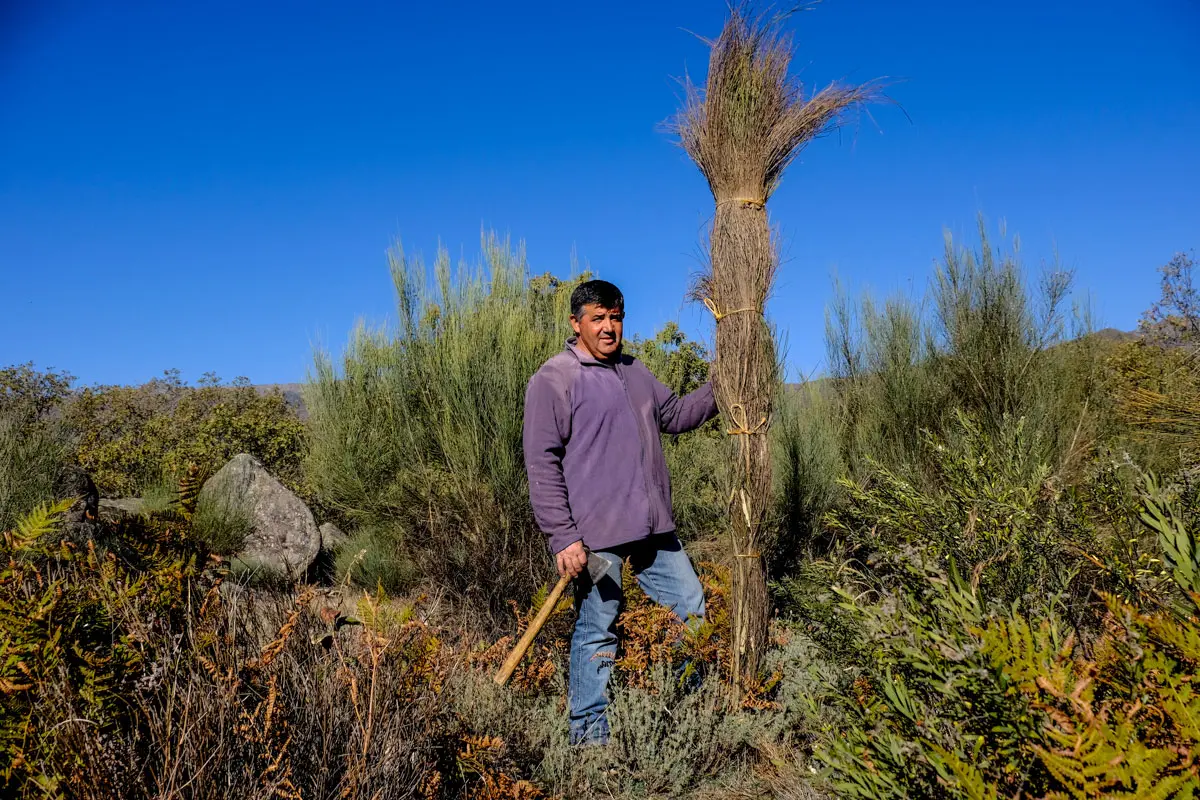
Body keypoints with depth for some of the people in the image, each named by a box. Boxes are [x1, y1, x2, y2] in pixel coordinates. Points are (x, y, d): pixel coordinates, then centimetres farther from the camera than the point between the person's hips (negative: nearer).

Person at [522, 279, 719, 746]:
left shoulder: (634, 371, 16)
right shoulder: (553, 380, -7)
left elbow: (674, 415, 27)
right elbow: (542, 464, -12)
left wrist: (718, 388, 12)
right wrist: (562, 536, -17)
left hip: (653, 529, 8)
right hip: (596, 534, -7)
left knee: (692, 610, 14)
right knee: (597, 632, 2)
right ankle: (589, 733, 18)